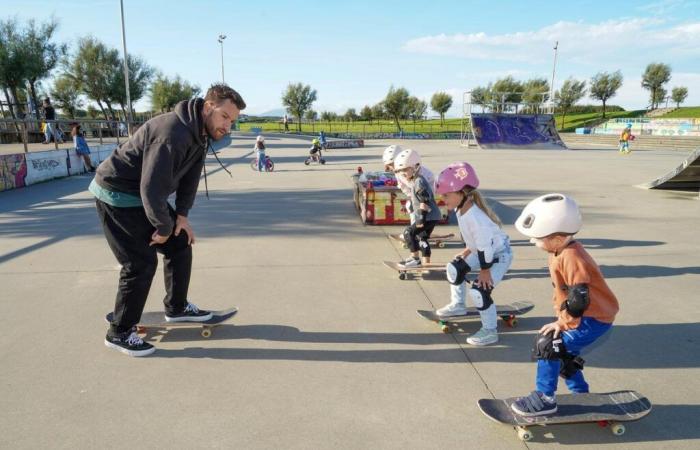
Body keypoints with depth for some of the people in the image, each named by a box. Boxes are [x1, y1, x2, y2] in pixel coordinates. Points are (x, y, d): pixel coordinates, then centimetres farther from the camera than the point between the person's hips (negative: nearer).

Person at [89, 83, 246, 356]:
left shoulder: (201, 132, -1)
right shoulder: (173, 134, -32)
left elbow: (190, 175, 7)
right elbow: (152, 188, -33)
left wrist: (181, 216, 0)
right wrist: (163, 227, -20)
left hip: (148, 195, 10)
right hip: (117, 197, -9)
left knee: (181, 244, 11)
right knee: (142, 262, -9)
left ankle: (176, 308, 27)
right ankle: (119, 333, 8)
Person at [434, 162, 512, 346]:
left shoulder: (475, 217, -36)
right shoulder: (461, 210, -6)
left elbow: (485, 245, -31)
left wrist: (484, 270, -22)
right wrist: (467, 250, 18)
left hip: (499, 255, -10)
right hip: (483, 251, 10)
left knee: (479, 290, -17)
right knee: (455, 268, 13)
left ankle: (490, 331, 0)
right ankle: (458, 305, 33)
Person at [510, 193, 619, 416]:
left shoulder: (571, 257, -29)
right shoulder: (559, 253, 3)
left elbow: (578, 299, -29)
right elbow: (562, 290, 13)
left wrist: (563, 323, -19)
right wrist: (561, 317, 8)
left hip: (594, 319, -10)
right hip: (584, 313, 10)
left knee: (548, 345, -14)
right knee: (564, 351, 20)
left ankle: (544, 399, -2)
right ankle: (580, 393, 38)